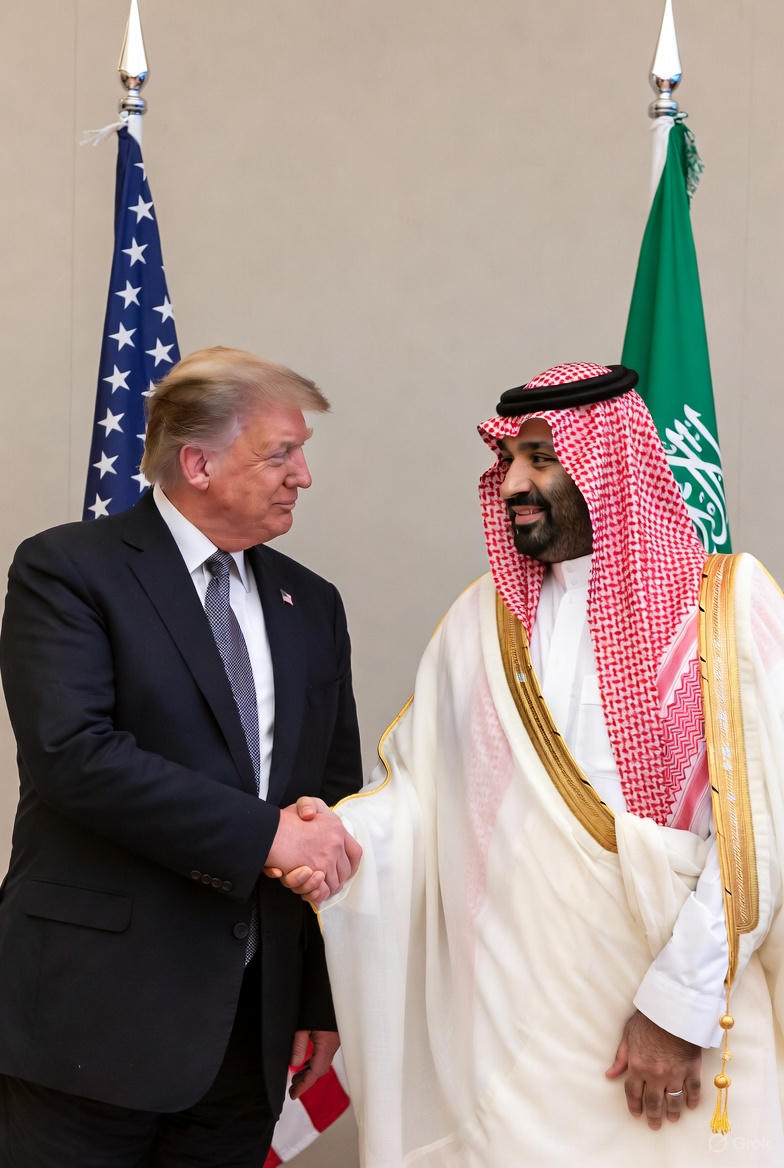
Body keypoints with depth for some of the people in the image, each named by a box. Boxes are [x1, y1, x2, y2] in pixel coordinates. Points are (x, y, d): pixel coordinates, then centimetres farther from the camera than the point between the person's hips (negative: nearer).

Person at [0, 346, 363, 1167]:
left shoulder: (310, 605, 13)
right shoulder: (67, 569, -6)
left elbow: (333, 797, 15)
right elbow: (72, 752, -20)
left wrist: (325, 996, 11)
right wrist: (264, 834, -21)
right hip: (96, 1020, -5)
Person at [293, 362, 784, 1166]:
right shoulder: (481, 621, 10)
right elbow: (418, 789, 8)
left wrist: (680, 1005, -12)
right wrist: (344, 838, -12)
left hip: (685, 1018, -2)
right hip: (513, 1024, 3)